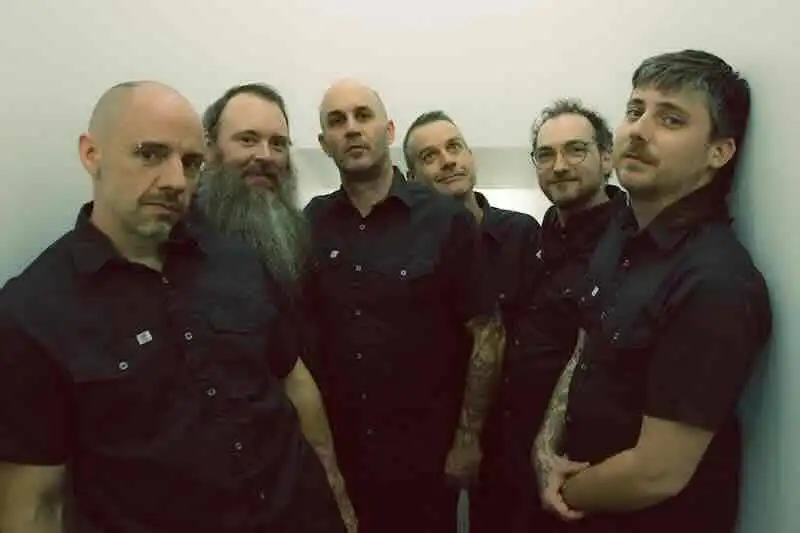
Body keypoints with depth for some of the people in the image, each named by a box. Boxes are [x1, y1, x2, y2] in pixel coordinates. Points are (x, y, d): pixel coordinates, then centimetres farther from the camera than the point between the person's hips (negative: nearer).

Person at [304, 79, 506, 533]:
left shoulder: (447, 220, -11)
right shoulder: (311, 224, -2)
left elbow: (487, 331, -8)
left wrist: (468, 438, -7)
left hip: (427, 446, -2)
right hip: (337, 445, 3)